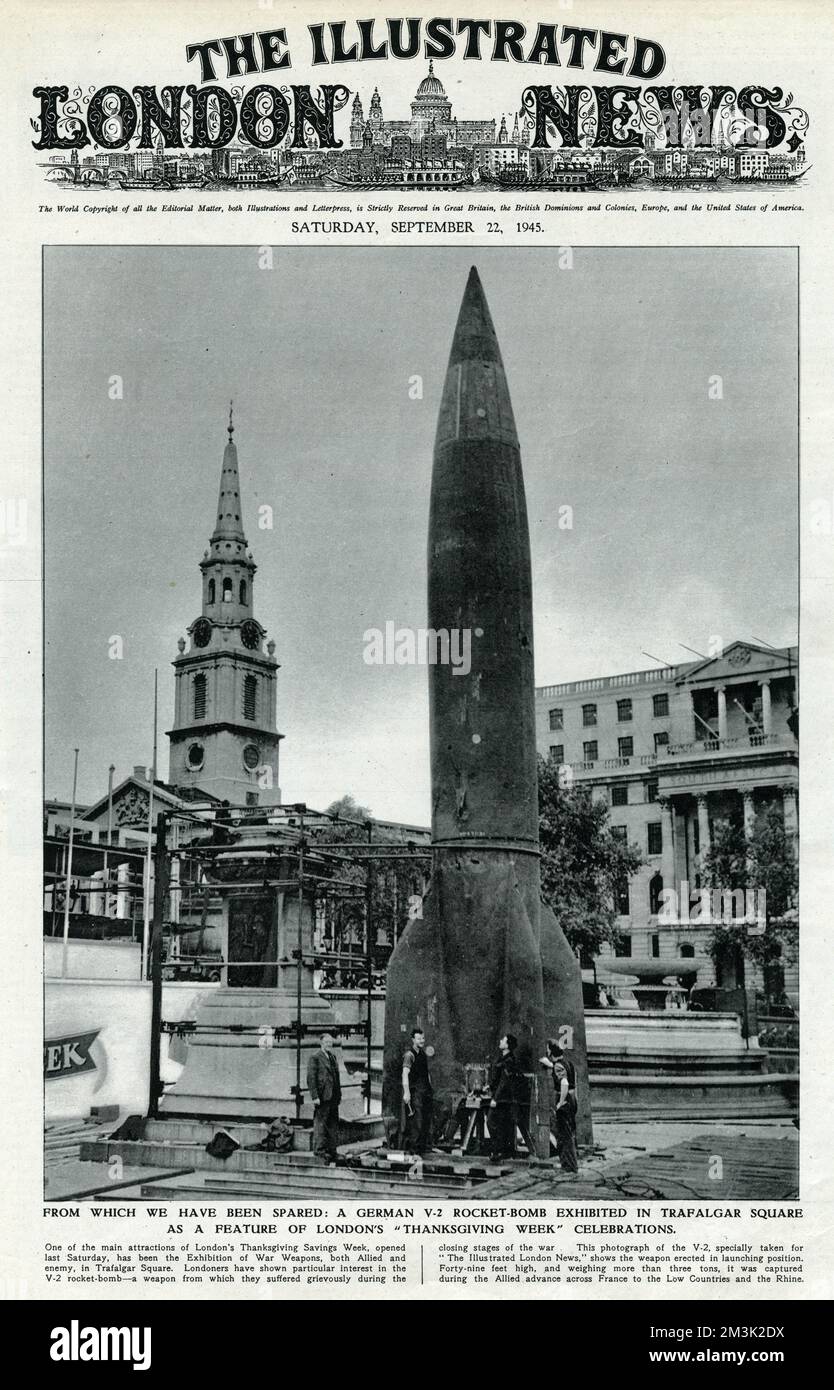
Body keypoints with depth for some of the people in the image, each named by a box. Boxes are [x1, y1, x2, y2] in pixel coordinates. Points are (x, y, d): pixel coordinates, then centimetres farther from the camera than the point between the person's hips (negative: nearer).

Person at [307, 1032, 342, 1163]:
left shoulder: (333, 1056, 16)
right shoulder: (315, 1058, -8)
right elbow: (311, 1078, -12)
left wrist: (339, 1094, 14)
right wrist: (315, 1097, -18)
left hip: (333, 1097, 8)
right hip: (322, 1096, -8)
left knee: (333, 1124, 10)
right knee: (320, 1123, -3)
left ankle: (331, 1150, 16)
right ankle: (319, 1150, 3)